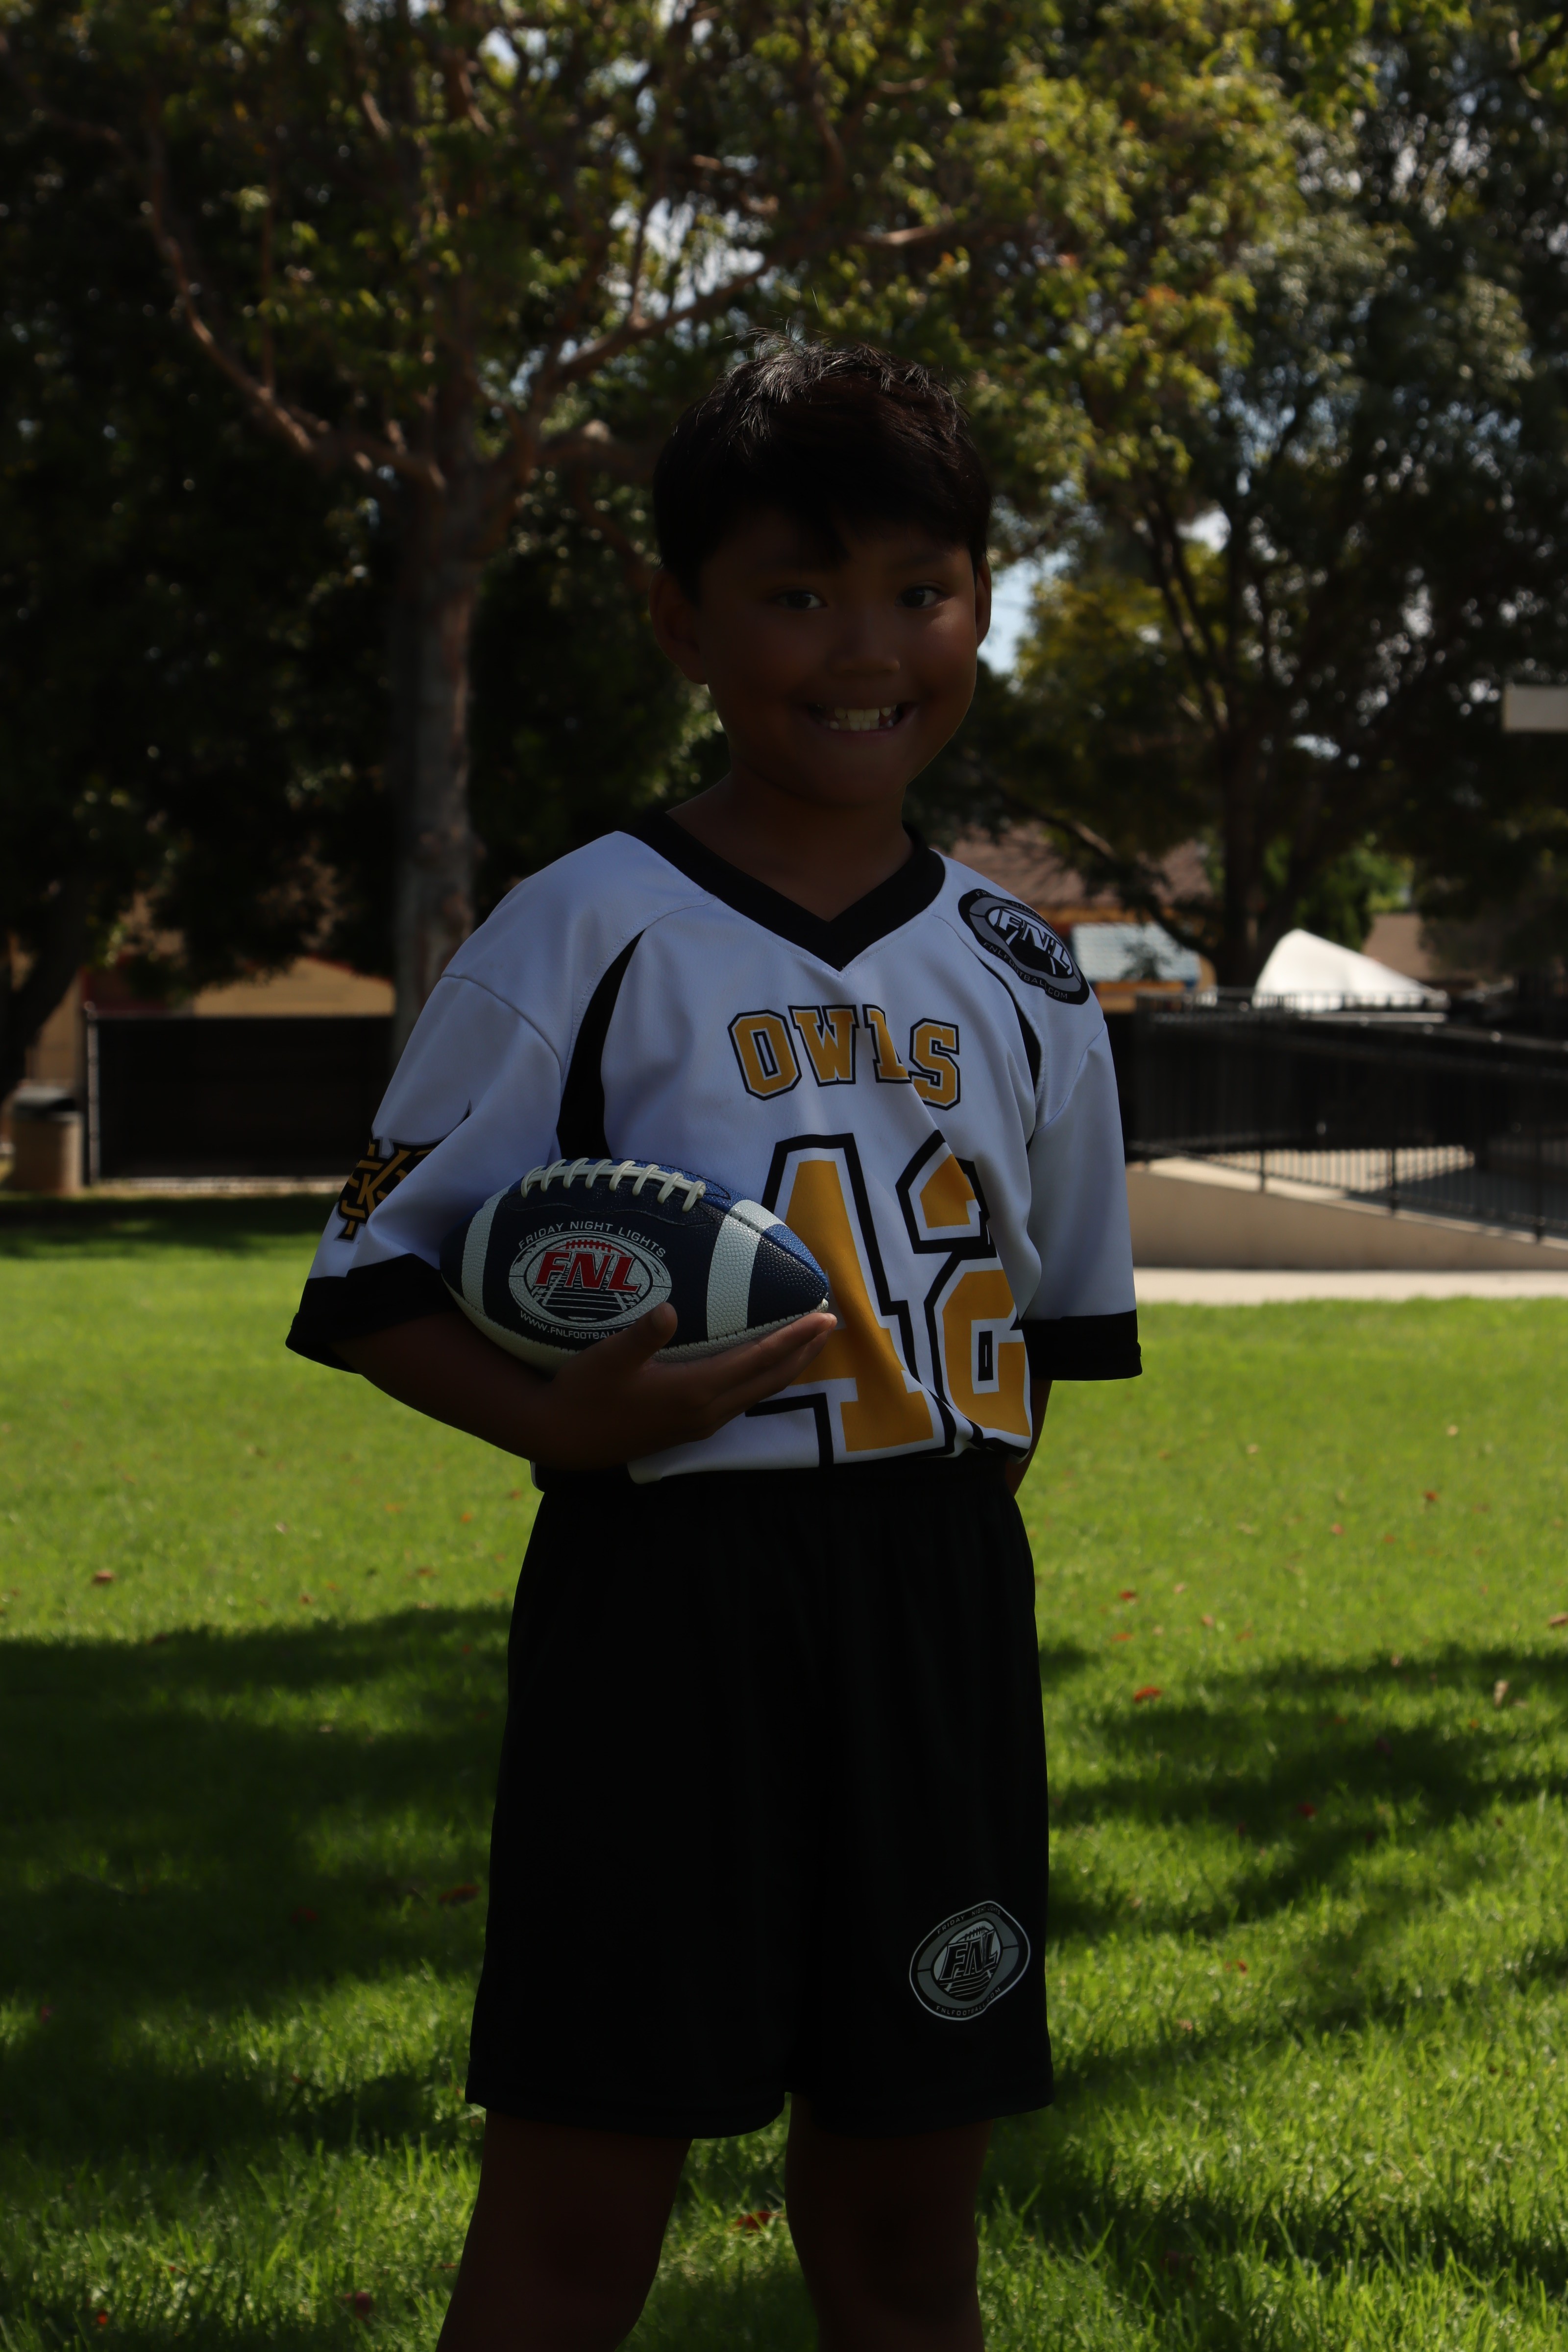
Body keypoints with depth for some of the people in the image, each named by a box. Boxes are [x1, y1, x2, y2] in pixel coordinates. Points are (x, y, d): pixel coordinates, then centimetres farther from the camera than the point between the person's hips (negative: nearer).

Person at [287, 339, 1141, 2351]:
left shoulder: (1020, 981, 9)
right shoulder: (585, 937, -5)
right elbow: (378, 1283, -3)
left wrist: (947, 1454, 4)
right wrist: (556, 1417, -20)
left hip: (943, 1611, 4)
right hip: (662, 1596, -4)